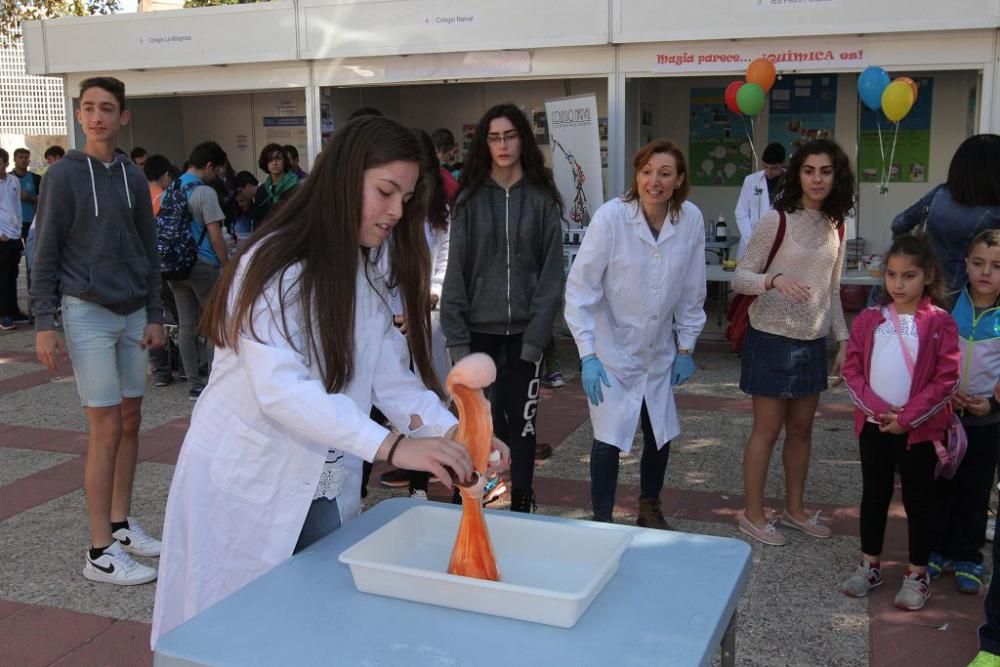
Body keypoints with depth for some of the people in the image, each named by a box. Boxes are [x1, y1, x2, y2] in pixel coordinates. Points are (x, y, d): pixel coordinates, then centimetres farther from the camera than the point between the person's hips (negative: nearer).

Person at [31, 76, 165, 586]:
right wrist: (44, 323, -12)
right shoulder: (63, 175, -5)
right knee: (106, 428, -6)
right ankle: (100, 551, 1)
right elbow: (46, 255, -6)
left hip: (133, 314, 6)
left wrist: (155, 314, 8)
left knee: (130, 420, 10)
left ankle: (121, 523, 24)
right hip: (87, 314, -5)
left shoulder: (133, 177, 8)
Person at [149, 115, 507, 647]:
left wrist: (454, 432, -17)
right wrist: (391, 446, -38)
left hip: (324, 494, 7)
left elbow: (389, 379, -1)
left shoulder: (365, 273, 7)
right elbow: (281, 388, -30)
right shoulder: (275, 264, -18)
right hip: (245, 490, -6)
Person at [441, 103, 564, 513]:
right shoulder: (470, 198, 3)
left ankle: (521, 505, 17)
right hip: (479, 329, 0)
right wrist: (456, 336, -6)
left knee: (520, 420, 5)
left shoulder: (542, 199, 2)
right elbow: (456, 271, 0)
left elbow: (552, 271, -1)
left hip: (524, 330, 0)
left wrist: (537, 334, -9)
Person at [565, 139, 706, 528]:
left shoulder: (691, 219, -9)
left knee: (661, 435, 14)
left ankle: (649, 509, 38)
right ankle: (601, 522, 16)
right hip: (612, 351, -4)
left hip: (659, 353, 4)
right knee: (609, 439, -4)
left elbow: (691, 292, 2)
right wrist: (588, 354, -19)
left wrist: (686, 348, 5)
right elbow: (580, 289, -16)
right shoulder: (610, 217, -21)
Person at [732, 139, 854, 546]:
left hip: (813, 342, 6)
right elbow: (739, 278, -11)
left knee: (801, 429, 15)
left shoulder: (836, 226, 7)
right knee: (767, 430, 2)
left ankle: (794, 509, 30)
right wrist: (774, 279, -30)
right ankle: (753, 515, 17)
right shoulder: (777, 220, -11)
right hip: (773, 339, -6)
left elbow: (832, 291, 15)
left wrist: (843, 339, 10)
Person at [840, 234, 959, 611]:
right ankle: (869, 565, 28)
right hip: (873, 423, 3)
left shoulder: (940, 323, -9)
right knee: (874, 494, 14)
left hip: (920, 428, -3)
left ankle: (917, 574, 22)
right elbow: (852, 369, -1)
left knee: (919, 500, 9)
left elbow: (946, 380, -11)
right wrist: (879, 409, -12)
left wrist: (907, 417, -16)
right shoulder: (869, 319, 0)